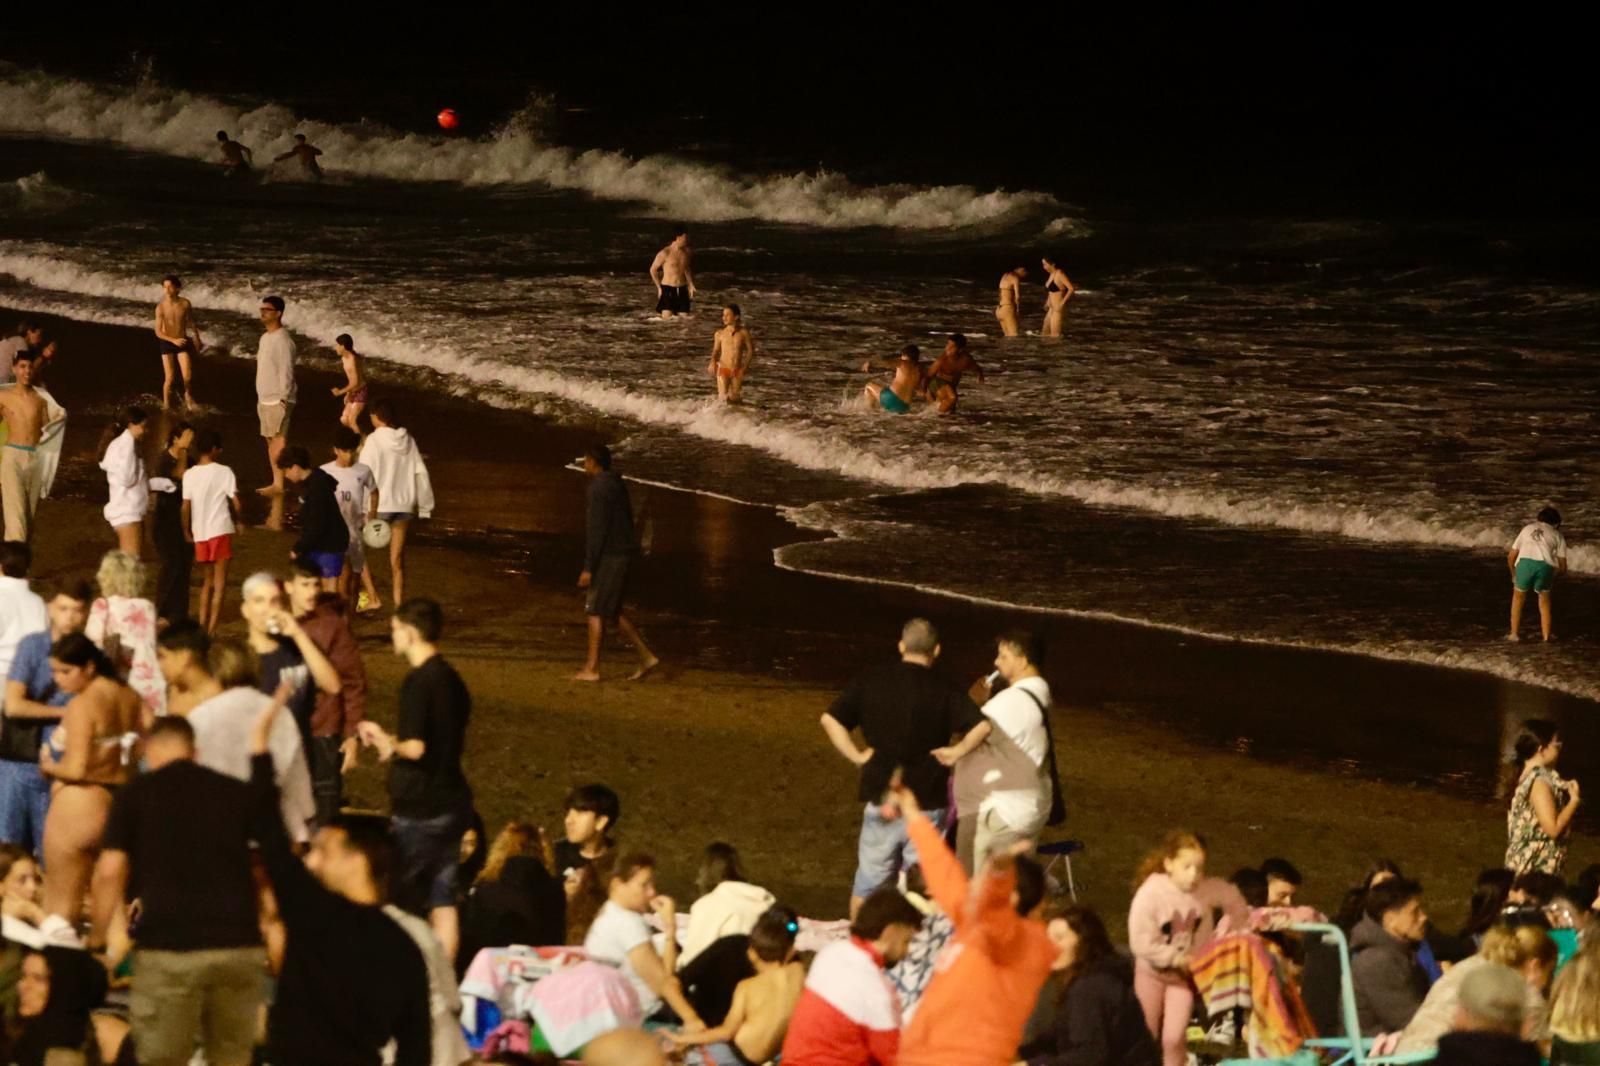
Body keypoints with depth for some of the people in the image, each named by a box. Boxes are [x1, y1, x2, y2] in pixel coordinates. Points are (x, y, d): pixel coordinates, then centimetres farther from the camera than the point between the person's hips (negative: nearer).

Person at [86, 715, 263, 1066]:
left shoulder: (136, 793, 5)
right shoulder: (238, 792, 12)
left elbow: (110, 872, 0)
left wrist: (96, 938, 11)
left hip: (169, 946, -2)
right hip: (238, 944, 2)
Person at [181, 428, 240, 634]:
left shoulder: (189, 474, 2)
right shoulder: (224, 472, -7)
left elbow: (185, 507, 0)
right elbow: (235, 501, -9)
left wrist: (186, 531, 11)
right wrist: (237, 520, 9)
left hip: (199, 532, 4)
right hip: (220, 530, -4)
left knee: (207, 581, 18)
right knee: (220, 582, 1)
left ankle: (202, 625, 15)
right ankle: (212, 629, -7)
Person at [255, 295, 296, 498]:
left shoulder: (282, 340, -16)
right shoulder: (265, 337, 14)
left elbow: (286, 371, -19)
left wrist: (283, 399, -22)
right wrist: (260, 398, 19)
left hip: (278, 400, -9)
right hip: (265, 399, 9)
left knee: (279, 440, -8)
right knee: (271, 441, 11)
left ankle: (280, 484, -7)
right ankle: (276, 482, 15)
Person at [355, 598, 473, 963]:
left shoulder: (418, 683, -16)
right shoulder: (453, 680, 11)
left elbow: (416, 748, -24)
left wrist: (389, 743, -3)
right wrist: (393, 743, 18)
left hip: (419, 807, -8)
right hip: (452, 801, 8)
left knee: (402, 902, 2)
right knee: (443, 899, 9)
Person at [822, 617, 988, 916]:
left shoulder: (871, 681, 0)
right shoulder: (942, 690, -7)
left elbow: (830, 719, -4)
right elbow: (981, 726, -19)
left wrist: (856, 755, 1)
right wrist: (957, 751, -6)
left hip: (879, 798, 2)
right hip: (927, 801, -2)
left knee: (869, 880, 14)